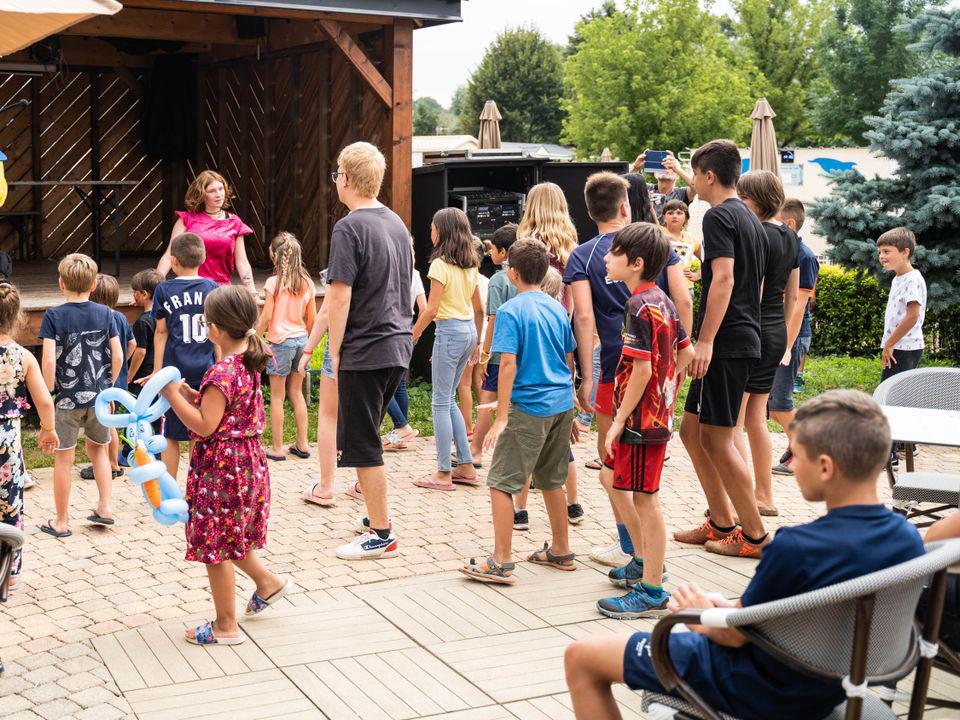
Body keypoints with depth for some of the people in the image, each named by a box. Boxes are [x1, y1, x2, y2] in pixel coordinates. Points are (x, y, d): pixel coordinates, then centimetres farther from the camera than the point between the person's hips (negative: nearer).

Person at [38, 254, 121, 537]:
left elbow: (48, 358, -17)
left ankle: (61, 522, 17)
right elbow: (118, 356, -3)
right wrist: (108, 385, 10)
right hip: (99, 396, 3)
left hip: (67, 397, -3)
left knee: (64, 458, 8)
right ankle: (105, 507, 20)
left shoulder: (54, 316, -10)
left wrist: (48, 391, -5)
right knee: (98, 449, 23)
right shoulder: (105, 314, -2)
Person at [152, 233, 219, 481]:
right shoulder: (212, 288, 2)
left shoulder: (164, 290, -2)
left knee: (171, 436, 8)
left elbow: (161, 333, 0)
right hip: (205, 372, 2)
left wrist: (157, 371, 4)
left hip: (175, 370, -1)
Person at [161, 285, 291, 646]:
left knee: (215, 546, 3)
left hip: (221, 468, -9)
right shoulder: (248, 365, 6)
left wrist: (174, 396, -17)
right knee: (228, 537, 26)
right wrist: (190, 394, 8)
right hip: (247, 461, 9)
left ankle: (226, 626, 13)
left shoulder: (221, 373, -23)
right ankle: (267, 581, 34)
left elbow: (205, 426, -24)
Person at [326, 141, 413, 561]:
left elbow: (340, 297, -17)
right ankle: (375, 514, 27)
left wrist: (334, 353, -10)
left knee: (363, 444, 0)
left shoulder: (349, 228, -14)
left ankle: (380, 536, 6)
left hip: (365, 351, -8)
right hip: (398, 345, 8)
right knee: (363, 436, 20)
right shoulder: (397, 223, 11)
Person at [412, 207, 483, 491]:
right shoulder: (470, 265, 12)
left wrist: (411, 337, -6)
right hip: (469, 330, 8)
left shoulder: (441, 264, -12)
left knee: (441, 402, -1)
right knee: (448, 400, 16)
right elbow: (479, 308, 17)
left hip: (449, 330, -8)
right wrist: (477, 343, 25)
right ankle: (466, 467, 17)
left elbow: (431, 310, -16)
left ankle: (444, 474, 1)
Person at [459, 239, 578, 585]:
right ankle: (561, 552, 28)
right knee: (551, 480, 19)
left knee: (501, 483, -1)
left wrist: (501, 417, -16)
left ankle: (501, 563, -2)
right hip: (561, 404, 7)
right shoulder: (557, 308, 10)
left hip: (528, 407, -7)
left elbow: (508, 365, -17)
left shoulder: (510, 311, -10)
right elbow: (569, 363, 15)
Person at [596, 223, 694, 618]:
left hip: (641, 417, -10)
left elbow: (642, 369, -23)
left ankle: (652, 592, 5)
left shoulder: (639, 307, -19)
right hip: (659, 411, 10)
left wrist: (620, 419, -18)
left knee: (645, 499, -3)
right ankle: (644, 560, 31)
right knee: (611, 477, 23)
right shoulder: (662, 301, 10)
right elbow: (686, 352, 17)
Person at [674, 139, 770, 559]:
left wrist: (705, 341, -24)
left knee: (717, 439, -5)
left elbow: (724, 279, -21)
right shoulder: (749, 218, 19)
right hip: (746, 339, 10)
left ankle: (754, 536, 1)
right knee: (692, 431, 15)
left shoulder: (719, 216, -10)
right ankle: (720, 524, 20)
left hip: (725, 342, -10)